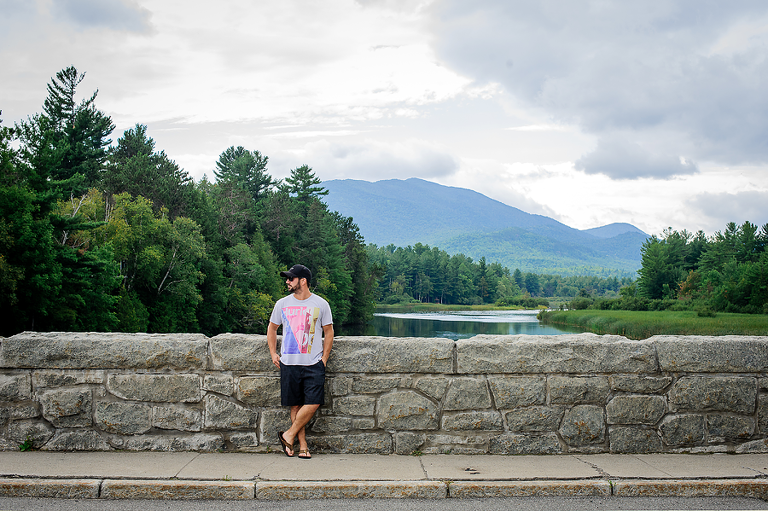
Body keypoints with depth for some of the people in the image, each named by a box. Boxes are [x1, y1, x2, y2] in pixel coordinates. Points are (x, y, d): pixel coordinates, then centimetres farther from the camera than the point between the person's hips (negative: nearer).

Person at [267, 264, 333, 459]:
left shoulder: (321, 304, 1)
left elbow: (328, 332, 9)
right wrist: (273, 353, 9)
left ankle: (289, 435, 4)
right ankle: (302, 445, 11)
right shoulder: (282, 304, 6)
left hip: (314, 363, -1)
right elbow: (272, 328, 18)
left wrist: (324, 358, 1)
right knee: (295, 405, 3)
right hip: (289, 363, 2)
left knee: (313, 403, -12)